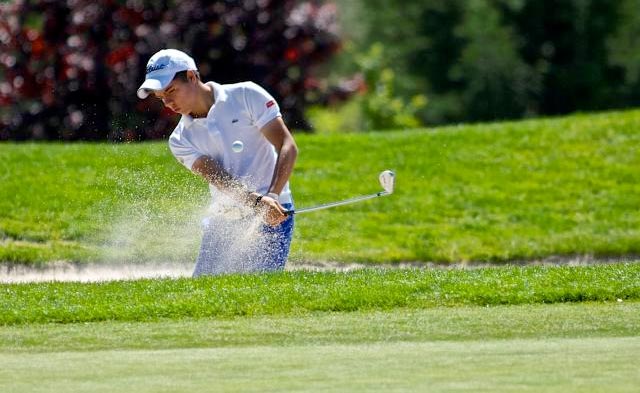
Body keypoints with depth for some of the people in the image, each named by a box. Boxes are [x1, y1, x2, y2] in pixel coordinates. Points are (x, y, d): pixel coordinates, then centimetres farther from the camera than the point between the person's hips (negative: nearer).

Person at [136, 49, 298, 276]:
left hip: (274, 214, -4)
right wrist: (257, 202, -29)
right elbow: (218, 179, -11)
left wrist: (272, 196, -24)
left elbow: (287, 146, -9)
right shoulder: (180, 140, 4)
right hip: (223, 222, 4)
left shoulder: (246, 96, -3)